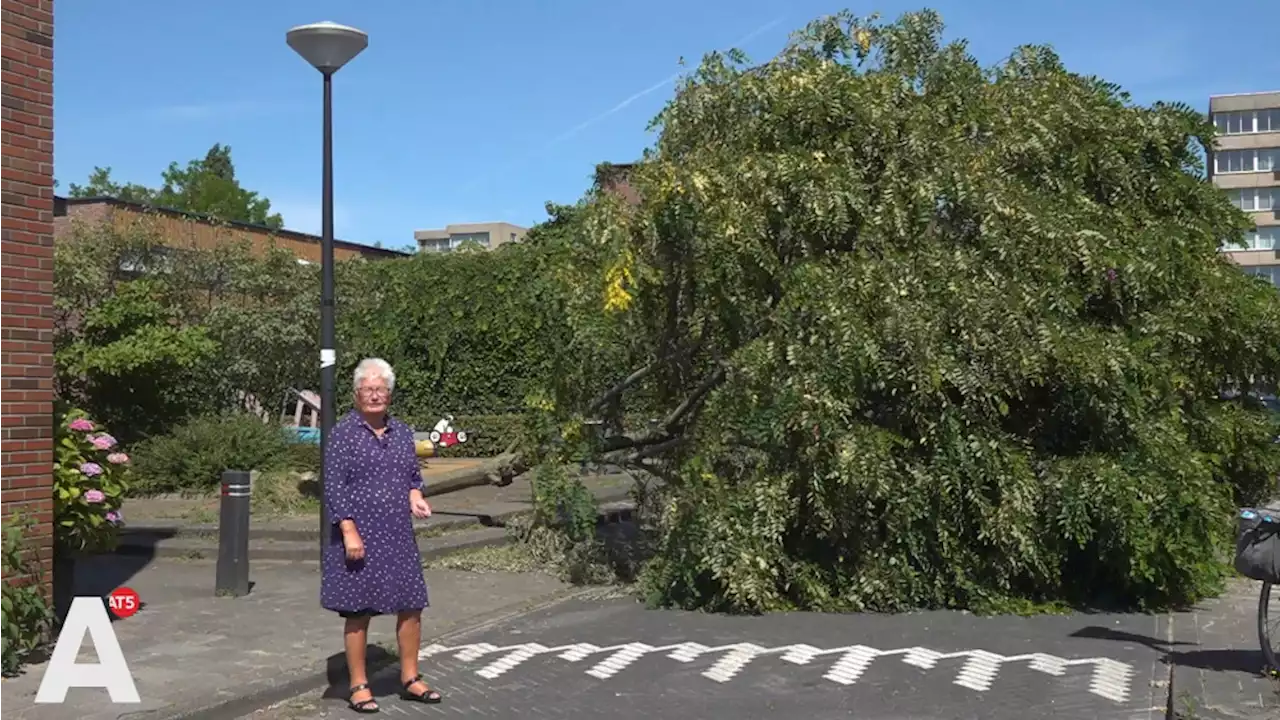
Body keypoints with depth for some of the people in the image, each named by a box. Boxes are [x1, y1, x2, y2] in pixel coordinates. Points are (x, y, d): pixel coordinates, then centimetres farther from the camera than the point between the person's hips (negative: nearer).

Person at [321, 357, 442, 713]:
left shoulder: (402, 432, 9)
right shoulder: (344, 433, -7)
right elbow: (334, 487, -11)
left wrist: (416, 496, -3)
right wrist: (349, 532, -18)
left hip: (399, 536, 6)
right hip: (360, 536, -5)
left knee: (411, 606, 8)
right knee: (358, 610, 2)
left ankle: (410, 679, 21)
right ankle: (359, 686, 14)